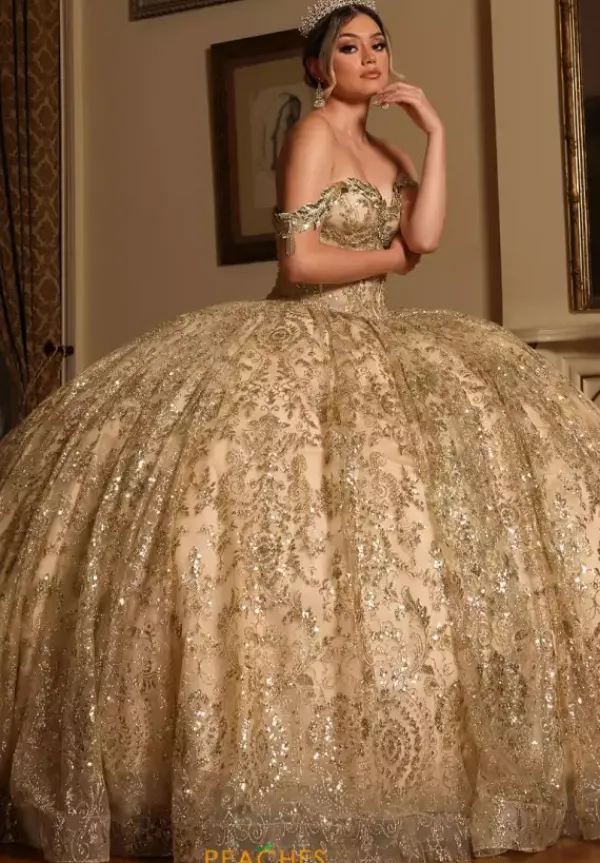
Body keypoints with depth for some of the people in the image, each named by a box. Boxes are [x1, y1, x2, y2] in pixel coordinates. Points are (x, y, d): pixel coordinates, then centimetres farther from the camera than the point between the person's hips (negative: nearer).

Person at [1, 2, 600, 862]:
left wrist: (435, 132, 0)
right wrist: (392, 257, -2)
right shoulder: (313, 132, -3)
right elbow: (301, 261, -15)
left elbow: (427, 235, -2)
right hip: (300, 344, -8)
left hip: (370, 347, 8)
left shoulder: (391, 156, 19)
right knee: (297, 530, -21)